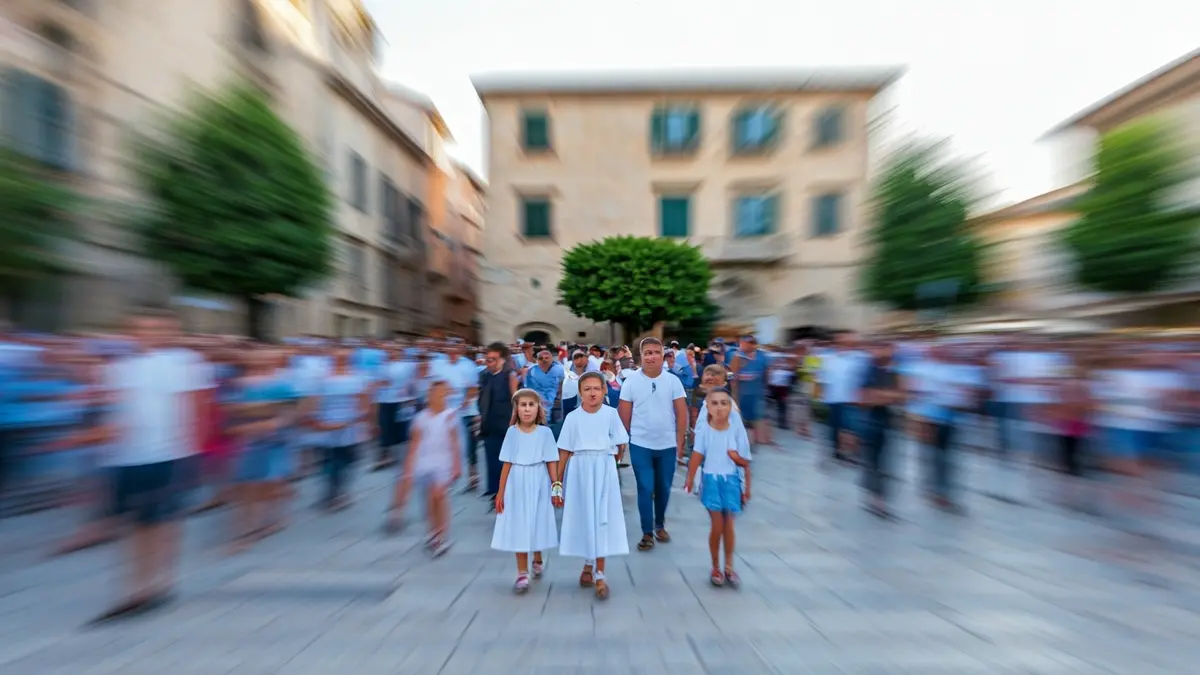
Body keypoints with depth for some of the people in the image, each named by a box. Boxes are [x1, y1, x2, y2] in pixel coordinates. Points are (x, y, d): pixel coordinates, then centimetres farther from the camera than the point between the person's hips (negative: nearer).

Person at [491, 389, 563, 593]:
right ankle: (522, 573, 22)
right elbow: (507, 464, 0)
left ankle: (537, 561, 41)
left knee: (537, 524, 14)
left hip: (539, 486, 0)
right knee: (518, 527, 6)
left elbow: (552, 463, -4)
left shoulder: (545, 432, -7)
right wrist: (501, 492, 1)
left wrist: (556, 488, -6)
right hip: (517, 486, 1)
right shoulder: (512, 432, -4)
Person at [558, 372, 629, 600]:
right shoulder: (573, 417, -5)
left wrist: (605, 458, 7)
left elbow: (620, 446, 0)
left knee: (602, 517, 3)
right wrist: (557, 481, -3)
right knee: (583, 516, 11)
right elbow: (564, 451, -3)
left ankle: (599, 574, 17)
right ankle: (588, 564, 35)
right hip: (579, 471, 1)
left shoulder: (611, 414, -6)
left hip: (604, 471, -1)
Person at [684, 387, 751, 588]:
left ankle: (729, 567, 30)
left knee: (728, 525, 10)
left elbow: (745, 462, 0)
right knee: (716, 525, 5)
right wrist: (690, 479, -16)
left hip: (731, 480, 1)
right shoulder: (704, 430, -9)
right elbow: (697, 456, -10)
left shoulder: (737, 429, -8)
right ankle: (716, 568, 27)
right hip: (711, 480, 0)